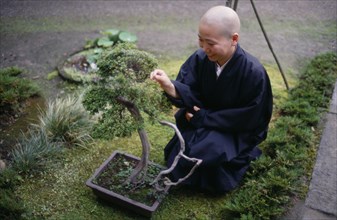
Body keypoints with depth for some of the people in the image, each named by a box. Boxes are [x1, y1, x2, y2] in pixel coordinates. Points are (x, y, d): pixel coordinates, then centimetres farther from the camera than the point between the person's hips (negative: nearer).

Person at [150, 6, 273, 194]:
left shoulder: (254, 73, -27)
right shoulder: (200, 59, -14)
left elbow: (247, 119, -21)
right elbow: (192, 94, -14)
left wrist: (203, 117, -18)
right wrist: (171, 87, -37)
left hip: (238, 132, -4)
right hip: (204, 120, 4)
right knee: (176, 159, -9)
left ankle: (241, 156, 7)